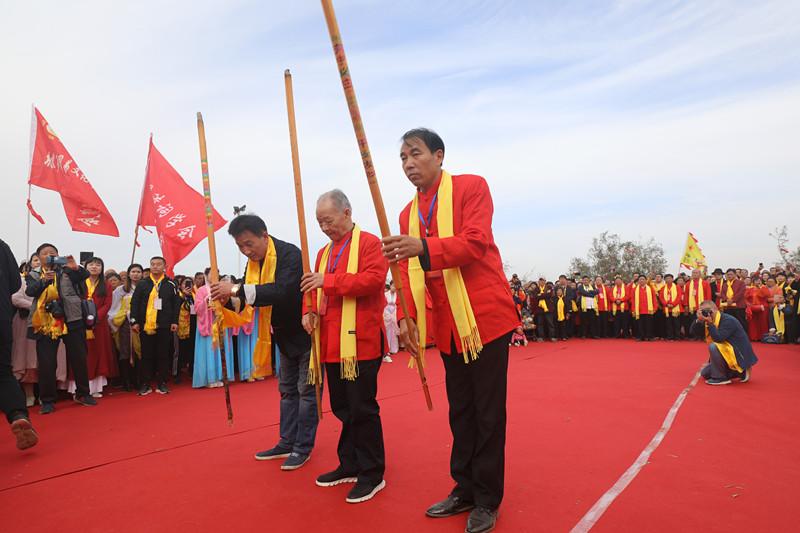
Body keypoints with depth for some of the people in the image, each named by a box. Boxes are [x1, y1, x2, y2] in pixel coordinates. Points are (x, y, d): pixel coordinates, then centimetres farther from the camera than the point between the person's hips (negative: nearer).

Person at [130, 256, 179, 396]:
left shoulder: (170, 284, 5)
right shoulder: (142, 284, 6)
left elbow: (175, 304, 4)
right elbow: (134, 303, 4)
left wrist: (175, 322, -2)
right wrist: (134, 321, -3)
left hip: (164, 326, 0)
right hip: (145, 325, 0)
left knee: (163, 355, 4)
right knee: (146, 355, 6)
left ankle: (162, 383, 13)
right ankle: (145, 384, 14)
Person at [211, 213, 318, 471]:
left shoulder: (290, 254, -24)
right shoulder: (254, 263, 2)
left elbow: (283, 290, -39)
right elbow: (247, 299, 3)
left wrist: (237, 290, -38)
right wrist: (228, 297, -19)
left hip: (306, 331, -9)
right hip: (285, 335, 9)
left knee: (306, 391, 1)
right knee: (288, 390, 17)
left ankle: (303, 448, 12)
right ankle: (287, 443, 29)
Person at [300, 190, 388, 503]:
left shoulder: (369, 243, -5)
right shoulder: (324, 252, 18)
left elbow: (374, 278, -20)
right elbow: (316, 290, 22)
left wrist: (329, 281, -21)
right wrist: (310, 310, 1)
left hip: (360, 342, -7)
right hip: (331, 344, 8)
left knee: (362, 408, -1)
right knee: (342, 407, 15)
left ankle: (372, 474, 13)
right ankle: (350, 465, 30)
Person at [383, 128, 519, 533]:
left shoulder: (471, 186, -5)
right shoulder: (407, 214, 13)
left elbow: (476, 242, -20)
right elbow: (409, 271, 10)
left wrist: (423, 247, -35)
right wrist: (408, 315, -5)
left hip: (484, 317, -6)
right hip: (446, 325, 6)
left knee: (487, 412, 3)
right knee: (460, 410, 16)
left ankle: (487, 500, 19)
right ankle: (464, 489, 31)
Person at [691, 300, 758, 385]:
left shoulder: (728, 320, -22)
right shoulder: (711, 320, 3)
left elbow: (718, 338, -33)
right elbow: (695, 331, -4)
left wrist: (710, 324, -31)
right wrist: (699, 320, -20)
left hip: (739, 355, -10)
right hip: (728, 354, 10)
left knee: (713, 347, -32)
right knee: (705, 373, 13)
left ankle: (720, 377, -16)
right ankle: (740, 373, 16)